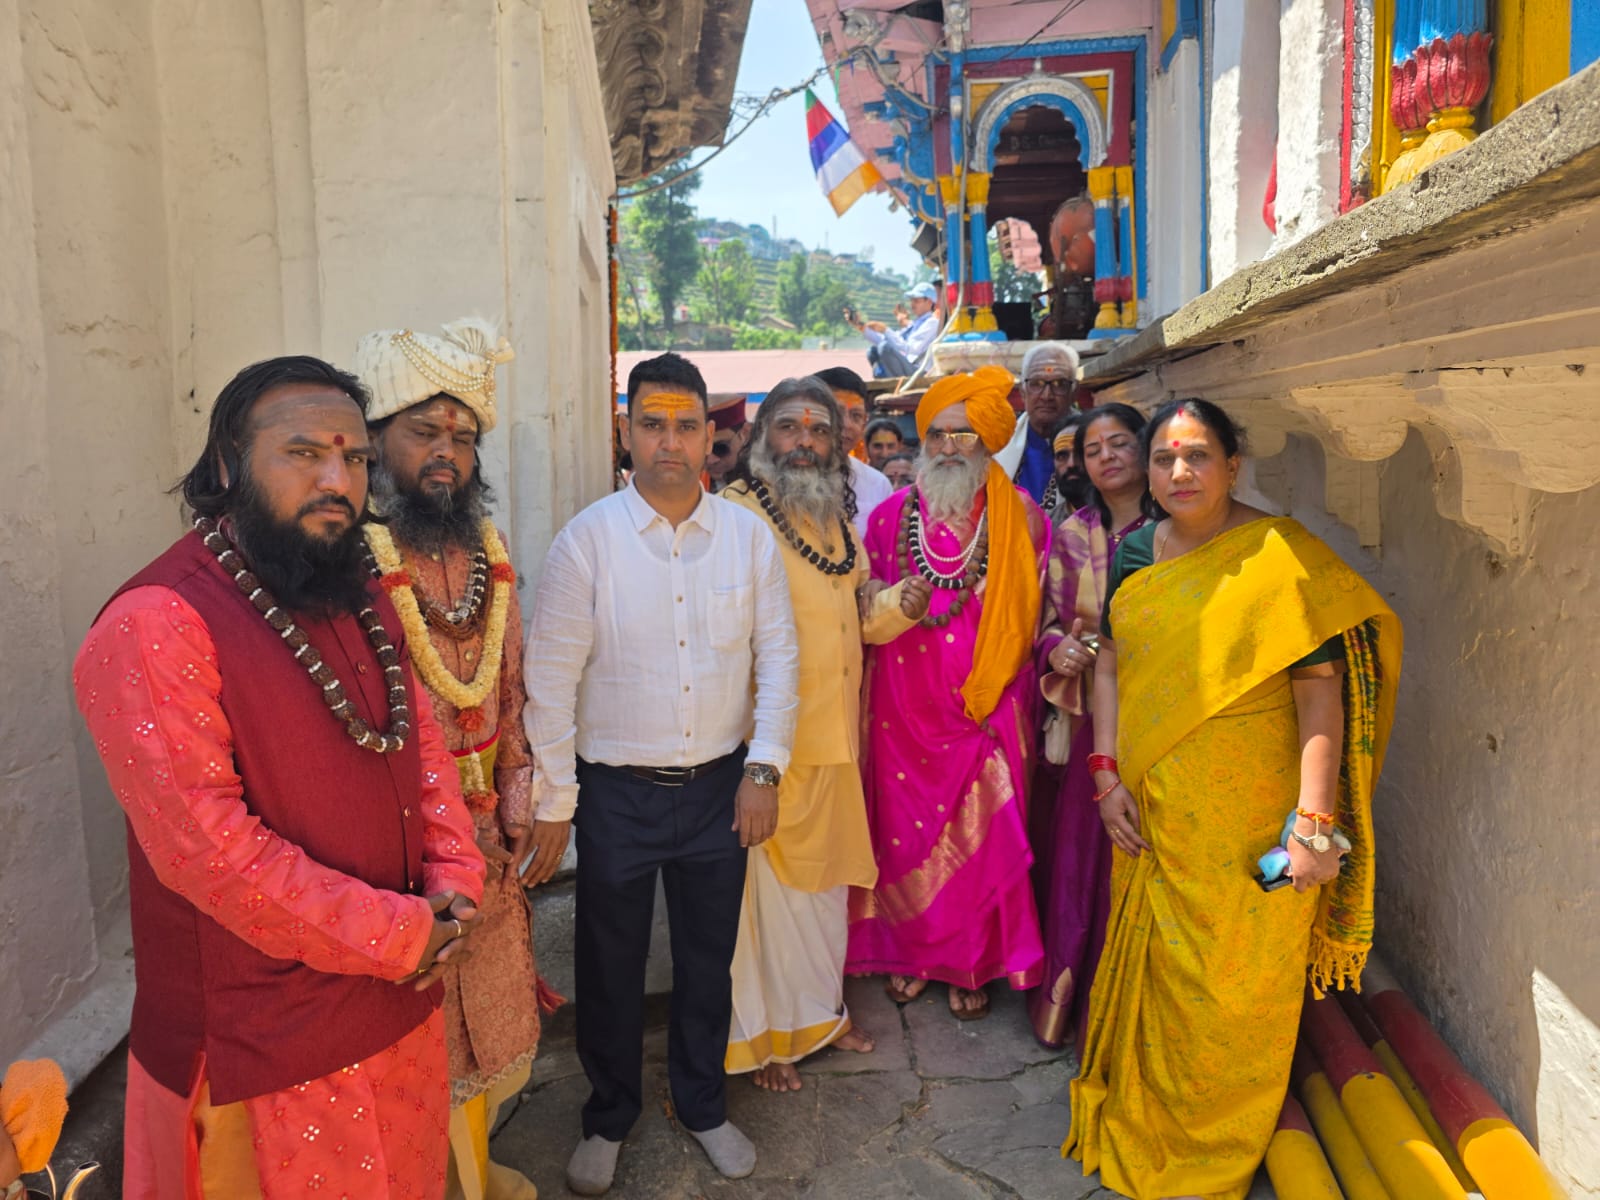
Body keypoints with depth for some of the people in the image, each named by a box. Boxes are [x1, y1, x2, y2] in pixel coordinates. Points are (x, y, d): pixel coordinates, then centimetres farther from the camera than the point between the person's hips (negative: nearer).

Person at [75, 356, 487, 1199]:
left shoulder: (361, 599, 7)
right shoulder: (156, 625, -20)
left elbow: (421, 739, 11)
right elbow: (205, 846, -25)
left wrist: (453, 880, -5)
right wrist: (397, 935, -19)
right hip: (264, 1047, -7)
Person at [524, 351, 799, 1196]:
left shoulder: (749, 536, -3)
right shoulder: (586, 540, -10)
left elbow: (778, 657, 2)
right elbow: (550, 683, -9)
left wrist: (763, 770, -4)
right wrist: (552, 805, -8)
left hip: (721, 787, 2)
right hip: (617, 792, -2)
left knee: (708, 960, 18)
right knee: (610, 967, 15)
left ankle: (702, 1105, 43)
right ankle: (608, 1119, 41)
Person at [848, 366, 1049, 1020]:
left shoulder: (1021, 519, 2)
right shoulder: (891, 516, 4)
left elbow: (1034, 616, 4)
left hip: (986, 712, -1)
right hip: (904, 709, 1)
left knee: (981, 838, 4)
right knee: (904, 832, 7)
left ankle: (972, 965, 23)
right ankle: (907, 952, 28)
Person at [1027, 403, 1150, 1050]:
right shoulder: (1071, 535, 7)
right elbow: (1051, 623, 12)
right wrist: (1059, 650, -8)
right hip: (1091, 711, 3)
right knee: (1079, 847, 7)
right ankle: (1067, 990, 26)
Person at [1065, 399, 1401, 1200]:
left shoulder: (1279, 555, -12)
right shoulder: (1136, 554, 5)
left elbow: (1321, 690, -16)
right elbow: (1109, 664, 9)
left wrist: (1313, 821, -21)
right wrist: (1107, 774, 0)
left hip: (1248, 818, -4)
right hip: (1152, 809, 5)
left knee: (1232, 987, 7)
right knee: (1153, 963, 18)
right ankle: (1140, 1115, 42)